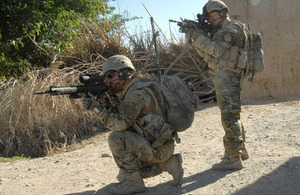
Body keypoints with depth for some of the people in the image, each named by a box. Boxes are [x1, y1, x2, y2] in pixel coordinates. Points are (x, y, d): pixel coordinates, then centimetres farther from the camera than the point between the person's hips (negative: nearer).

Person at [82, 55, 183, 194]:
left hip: (159, 148, -10)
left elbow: (120, 124, -25)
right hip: (152, 146, 10)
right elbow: (116, 118, 13)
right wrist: (104, 104, -2)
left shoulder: (137, 94, -19)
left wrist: (96, 107, -22)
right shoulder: (128, 92, 13)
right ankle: (168, 164, 15)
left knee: (116, 138, -23)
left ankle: (133, 182, -12)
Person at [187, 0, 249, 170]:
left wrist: (198, 38, -15)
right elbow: (206, 53, 17)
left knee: (230, 117, -11)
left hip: (228, 78, -10)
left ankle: (233, 158, -9)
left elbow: (217, 50, -19)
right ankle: (241, 150, 27)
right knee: (232, 116, 16)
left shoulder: (233, 27, -8)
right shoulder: (220, 31, 21)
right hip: (222, 78, 10)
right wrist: (197, 36, 4)